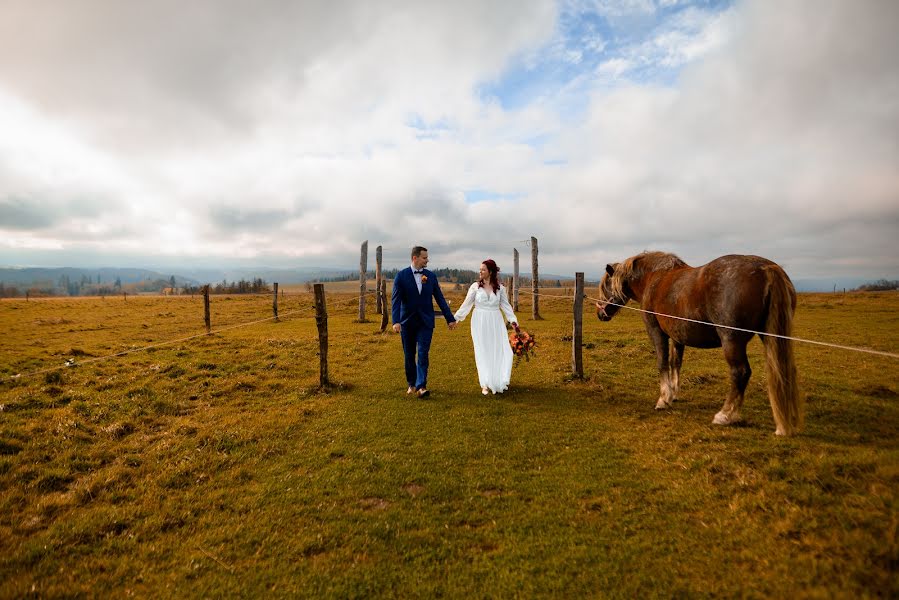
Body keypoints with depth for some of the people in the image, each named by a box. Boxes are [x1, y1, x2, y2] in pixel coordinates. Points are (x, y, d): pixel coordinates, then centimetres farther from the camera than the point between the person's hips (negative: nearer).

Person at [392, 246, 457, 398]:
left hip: (426, 321, 1)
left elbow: (440, 298, 7)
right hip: (407, 321, -1)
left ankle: (421, 386, -11)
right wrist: (396, 321, -25)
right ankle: (411, 384, 26)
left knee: (423, 354, -10)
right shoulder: (401, 276, -6)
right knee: (409, 355, 10)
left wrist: (450, 318, 6)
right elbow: (395, 300, -12)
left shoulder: (431, 276, 3)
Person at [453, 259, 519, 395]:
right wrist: (455, 318, -2)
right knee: (483, 352, 3)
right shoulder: (475, 286, -1)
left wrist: (513, 320, -4)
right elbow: (466, 304, 2)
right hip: (480, 322, -1)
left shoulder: (500, 288, 2)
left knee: (499, 351, -1)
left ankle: (500, 381, 17)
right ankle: (485, 384, 10)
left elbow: (506, 305, 6)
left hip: (495, 322, 1)